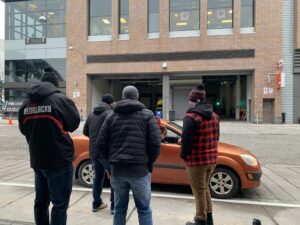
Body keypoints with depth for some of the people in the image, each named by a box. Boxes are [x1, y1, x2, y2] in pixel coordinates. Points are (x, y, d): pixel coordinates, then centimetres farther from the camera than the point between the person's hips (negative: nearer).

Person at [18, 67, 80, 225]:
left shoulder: (26, 103, 6)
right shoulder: (61, 100, -12)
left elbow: (23, 130, 16)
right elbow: (74, 123, -3)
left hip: (37, 161, 6)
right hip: (59, 160, -6)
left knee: (41, 200, 20)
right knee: (60, 203, 4)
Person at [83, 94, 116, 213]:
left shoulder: (91, 114, 13)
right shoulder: (110, 113, -11)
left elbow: (85, 131, 18)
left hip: (93, 151, 8)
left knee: (98, 176, 19)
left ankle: (96, 204, 26)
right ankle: (114, 206, 7)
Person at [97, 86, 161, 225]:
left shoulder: (111, 116, 8)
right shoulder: (147, 115, 0)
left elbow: (101, 143, 5)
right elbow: (155, 142, -9)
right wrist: (150, 162, 5)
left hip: (117, 170, 3)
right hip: (140, 169, -3)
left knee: (119, 209, 17)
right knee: (144, 209, 10)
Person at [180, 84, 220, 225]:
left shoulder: (191, 117, -17)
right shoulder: (214, 116, 9)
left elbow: (186, 140, -20)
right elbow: (216, 137, 15)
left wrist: (183, 155, -3)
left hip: (196, 160, -8)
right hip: (212, 158, 8)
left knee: (199, 192, 6)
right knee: (205, 188, 23)